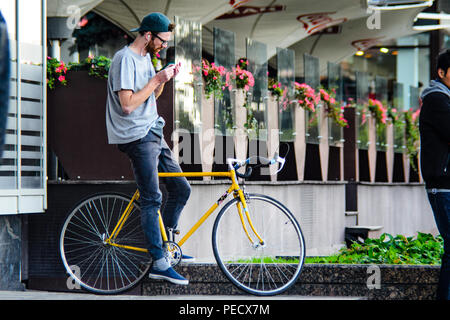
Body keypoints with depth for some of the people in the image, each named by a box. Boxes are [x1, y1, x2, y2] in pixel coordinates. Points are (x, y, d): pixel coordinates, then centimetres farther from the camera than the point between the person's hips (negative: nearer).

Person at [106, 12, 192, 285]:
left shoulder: (145, 57, 15)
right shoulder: (125, 59, -15)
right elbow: (128, 104, -23)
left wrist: (164, 80, 4)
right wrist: (156, 79, -18)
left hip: (154, 133, 10)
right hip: (137, 137, -9)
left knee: (181, 189, 10)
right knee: (152, 199, -10)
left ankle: (166, 245, 24)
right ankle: (159, 263, -7)